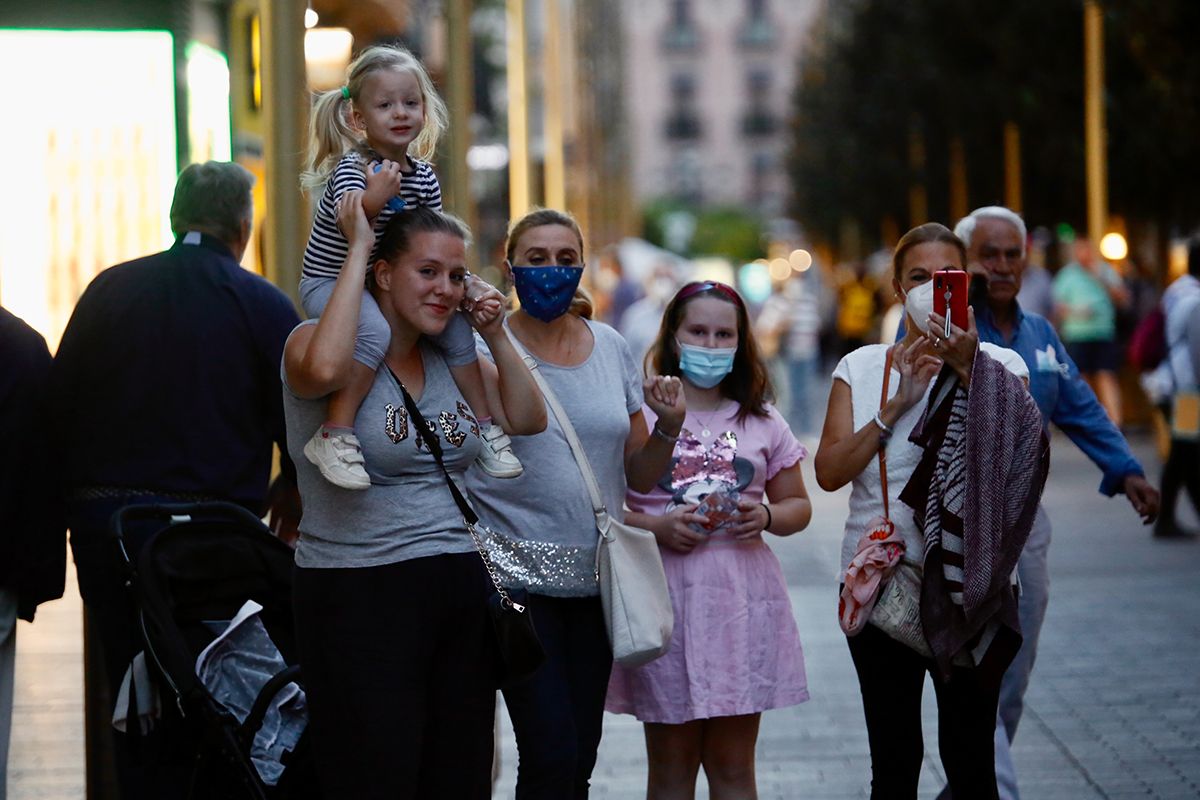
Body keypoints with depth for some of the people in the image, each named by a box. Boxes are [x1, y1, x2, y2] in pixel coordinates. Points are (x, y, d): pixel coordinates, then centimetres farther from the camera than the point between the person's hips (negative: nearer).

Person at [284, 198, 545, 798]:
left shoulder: (450, 360, 14)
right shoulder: (311, 343, -7)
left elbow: (527, 419, 17)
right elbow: (323, 368, -31)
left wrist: (494, 334, 5)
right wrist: (357, 248, -21)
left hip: (462, 591, 7)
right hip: (360, 596, -7)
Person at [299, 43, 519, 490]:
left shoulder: (423, 177, 2)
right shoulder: (352, 167, -19)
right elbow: (349, 228, -33)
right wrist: (375, 198, -48)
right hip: (328, 282, -7)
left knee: (457, 323, -1)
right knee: (374, 331, -34)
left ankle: (484, 426, 13)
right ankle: (333, 436, -33)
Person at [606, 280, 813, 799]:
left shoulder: (763, 423, 14)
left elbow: (798, 505, 19)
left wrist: (767, 517, -3)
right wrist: (655, 527, -17)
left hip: (743, 598, 3)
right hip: (667, 598, -3)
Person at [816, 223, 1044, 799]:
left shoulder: (999, 367, 3)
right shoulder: (862, 368, 7)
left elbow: (1011, 463, -13)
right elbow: (830, 471, -4)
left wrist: (969, 371, -19)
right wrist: (898, 403, -12)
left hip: (967, 585, -2)